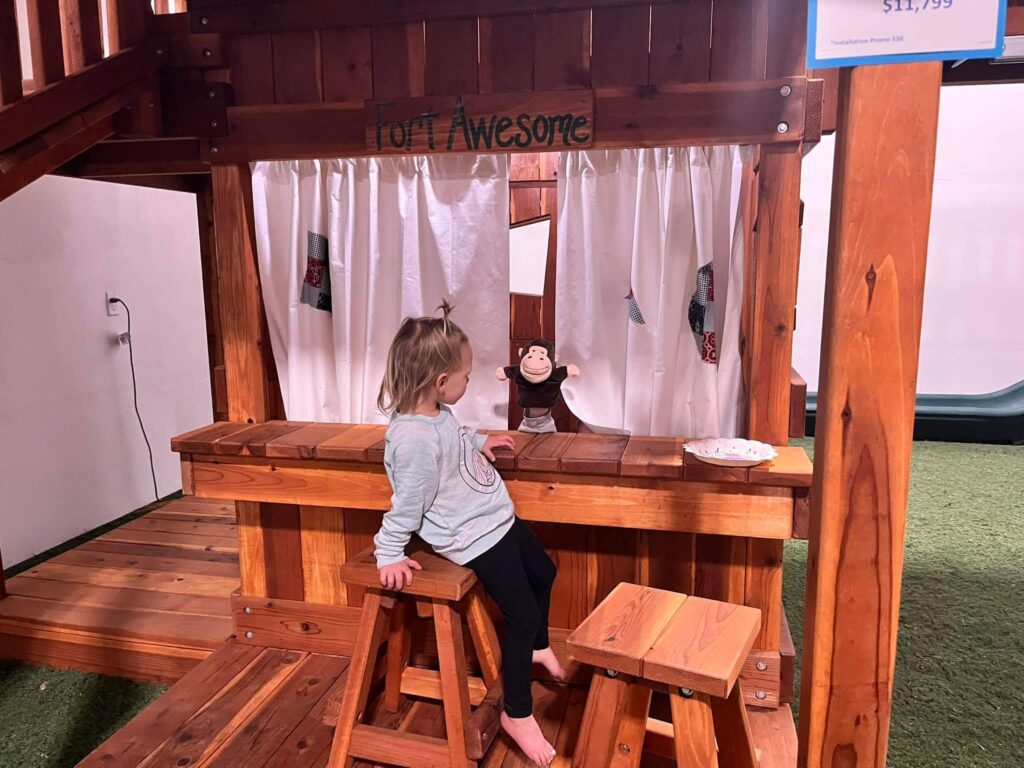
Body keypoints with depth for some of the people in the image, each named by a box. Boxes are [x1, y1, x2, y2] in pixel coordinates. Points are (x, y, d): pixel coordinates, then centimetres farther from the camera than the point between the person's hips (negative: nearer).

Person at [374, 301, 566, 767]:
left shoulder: (435, 412, -3)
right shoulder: (415, 439, -32)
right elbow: (407, 504, -24)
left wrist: (478, 442, 24)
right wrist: (389, 555, -16)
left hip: (497, 519, 10)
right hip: (476, 538, -10)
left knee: (543, 572, 26)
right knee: (522, 615, -2)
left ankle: (538, 648, 53)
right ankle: (517, 714, 20)